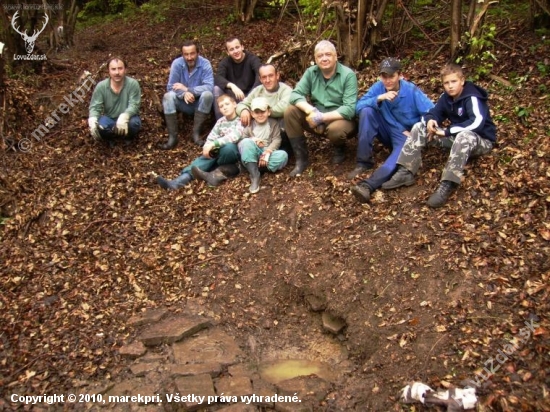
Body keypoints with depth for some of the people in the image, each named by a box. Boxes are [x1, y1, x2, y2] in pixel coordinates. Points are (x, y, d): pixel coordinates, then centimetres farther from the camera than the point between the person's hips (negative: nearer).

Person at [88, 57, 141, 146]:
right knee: (99, 126, -31)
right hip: (109, 119, 1)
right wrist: (92, 120, -35)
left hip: (127, 118, -1)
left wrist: (124, 117, -46)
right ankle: (111, 137, 6)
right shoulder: (101, 86, -12)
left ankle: (129, 137, 2)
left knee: (134, 123, -35)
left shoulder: (133, 84, -19)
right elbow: (95, 107, -12)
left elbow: (134, 105, -24)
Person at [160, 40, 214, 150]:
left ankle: (196, 133, -24)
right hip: (183, 103, 1)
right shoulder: (177, 63, -12)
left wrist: (187, 89, -31)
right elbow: (170, 87, -14)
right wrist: (184, 94, -34)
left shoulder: (205, 64, -16)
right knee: (168, 96, -26)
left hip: (200, 103, -1)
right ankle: (172, 136, -27)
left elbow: (209, 87, -28)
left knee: (207, 94, -32)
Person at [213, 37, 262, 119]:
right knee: (216, 89, -24)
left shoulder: (252, 59, -11)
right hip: (232, 96, 2)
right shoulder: (225, 62, -3)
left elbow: (261, 75, -30)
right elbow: (218, 78, -22)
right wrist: (232, 86, -43)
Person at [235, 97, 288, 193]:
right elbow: (241, 141, 0)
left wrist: (267, 153, -22)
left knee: (283, 155, -30)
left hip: (268, 153, 0)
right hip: (253, 155, 0)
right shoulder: (249, 125, 7)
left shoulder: (274, 123, 6)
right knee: (246, 142, -33)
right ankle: (255, 176, -33)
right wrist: (252, 141, -22)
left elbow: (276, 140, -6)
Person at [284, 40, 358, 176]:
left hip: (340, 118, -4)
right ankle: (301, 158, -10)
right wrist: (311, 111, -30)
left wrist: (322, 117, -30)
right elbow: (295, 94, -11)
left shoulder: (348, 75, -14)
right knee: (290, 112, -19)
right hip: (316, 119, 4)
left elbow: (349, 109, -22)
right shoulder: (311, 72, -1)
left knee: (336, 129, -39)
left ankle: (340, 149, 1)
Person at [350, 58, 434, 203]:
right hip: (387, 131, 4)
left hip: (405, 134, -3)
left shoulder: (412, 91, -15)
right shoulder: (378, 87, -6)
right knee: (366, 111, -22)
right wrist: (379, 98, -28)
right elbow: (358, 107, -15)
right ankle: (364, 162, -19)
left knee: (402, 153, -38)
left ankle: (368, 185, -61)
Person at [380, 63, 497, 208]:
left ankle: (447, 185, -48)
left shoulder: (472, 98, -21)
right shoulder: (446, 97, 0)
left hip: (481, 141, -7)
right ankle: (405, 173, -19)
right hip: (456, 137, 7)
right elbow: (434, 113, 5)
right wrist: (430, 120, -21)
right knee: (420, 127, -7)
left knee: (465, 136, -44)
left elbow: (477, 122, -35)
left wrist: (447, 131, -32)